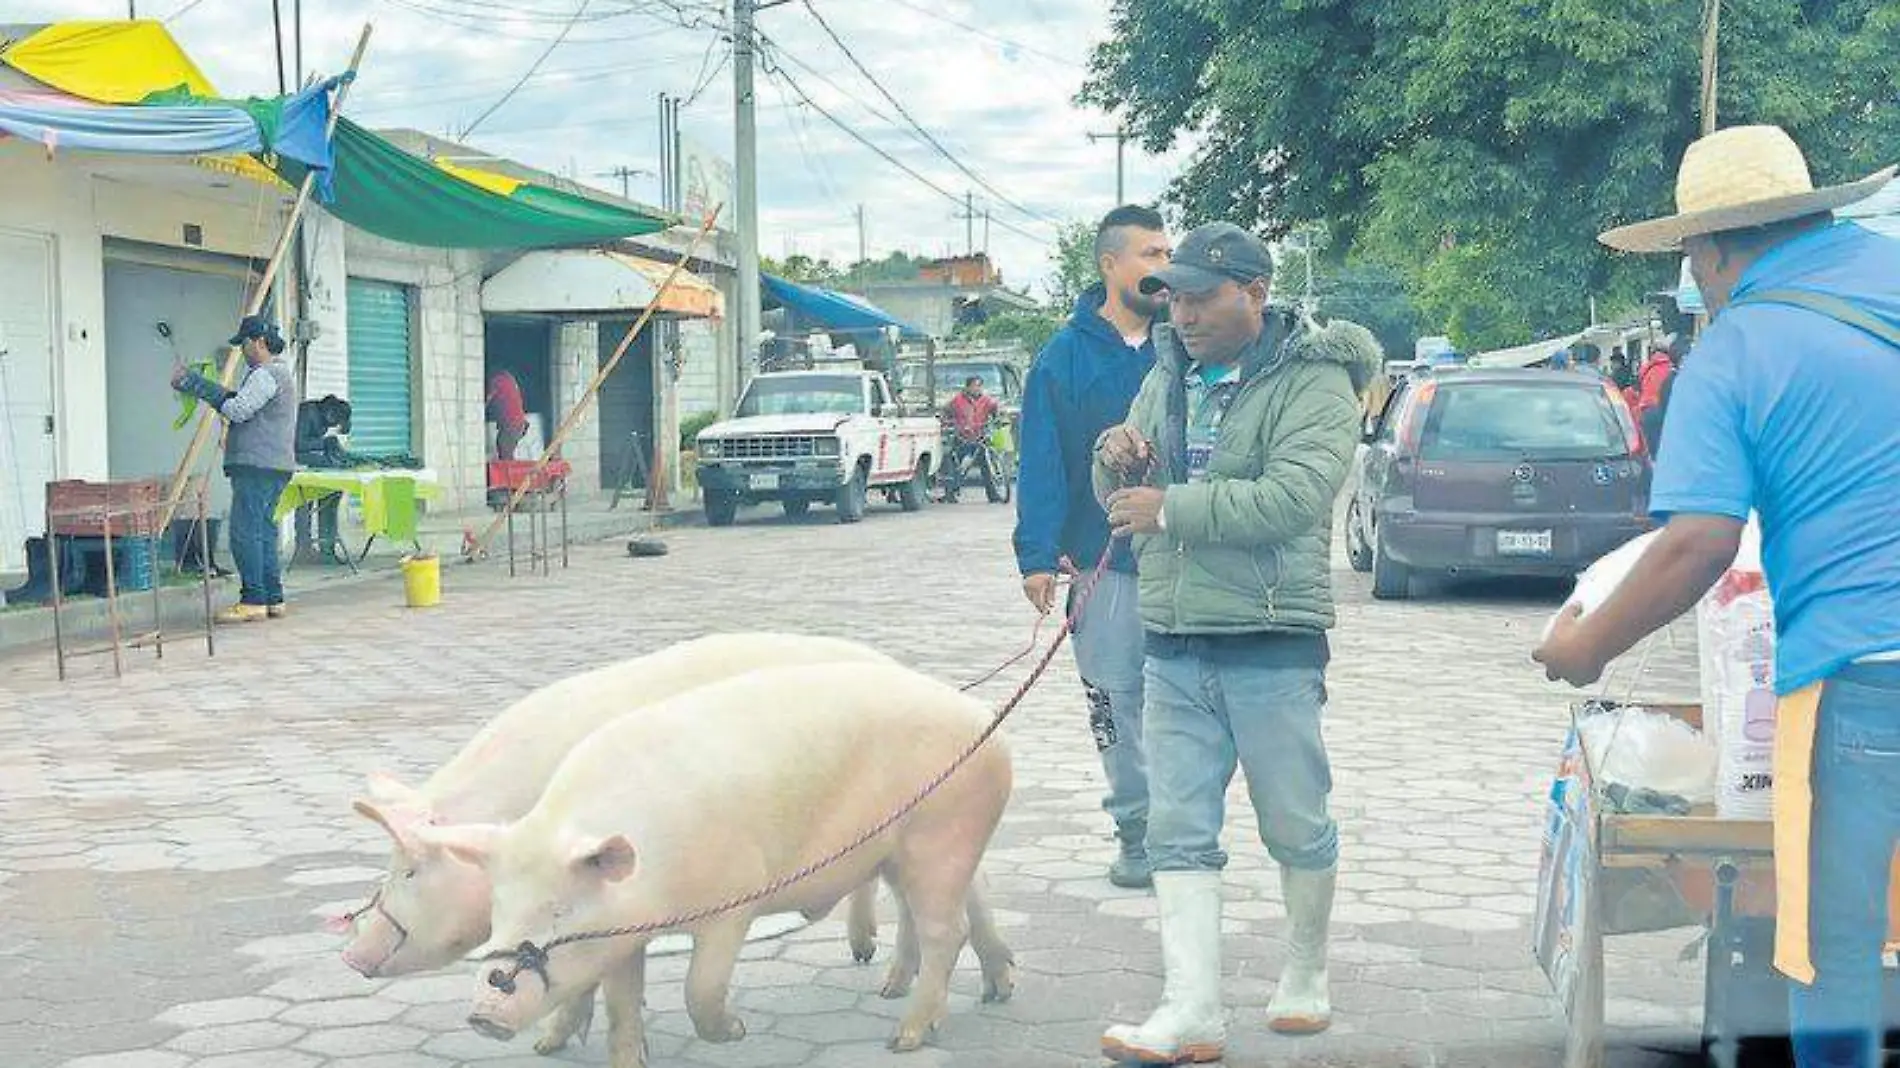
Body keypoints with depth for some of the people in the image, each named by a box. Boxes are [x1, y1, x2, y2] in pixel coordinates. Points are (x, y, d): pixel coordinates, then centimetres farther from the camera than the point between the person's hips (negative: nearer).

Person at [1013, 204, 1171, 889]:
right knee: (1116, 700, 4)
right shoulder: (1066, 356, 0)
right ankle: (1136, 831, 15)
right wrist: (1038, 555, -10)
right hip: (1104, 561, -1)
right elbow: (1042, 463, -3)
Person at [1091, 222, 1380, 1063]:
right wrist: (1116, 460, -4)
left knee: (1295, 828, 8)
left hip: (1272, 649, -6)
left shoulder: (1313, 381, -9)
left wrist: (1170, 509, -20)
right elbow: (1126, 499, 20)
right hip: (1173, 649, 6)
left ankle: (1305, 976, 29)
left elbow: (1294, 497, -23)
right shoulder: (1167, 377, 13)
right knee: (1177, 831, 1)